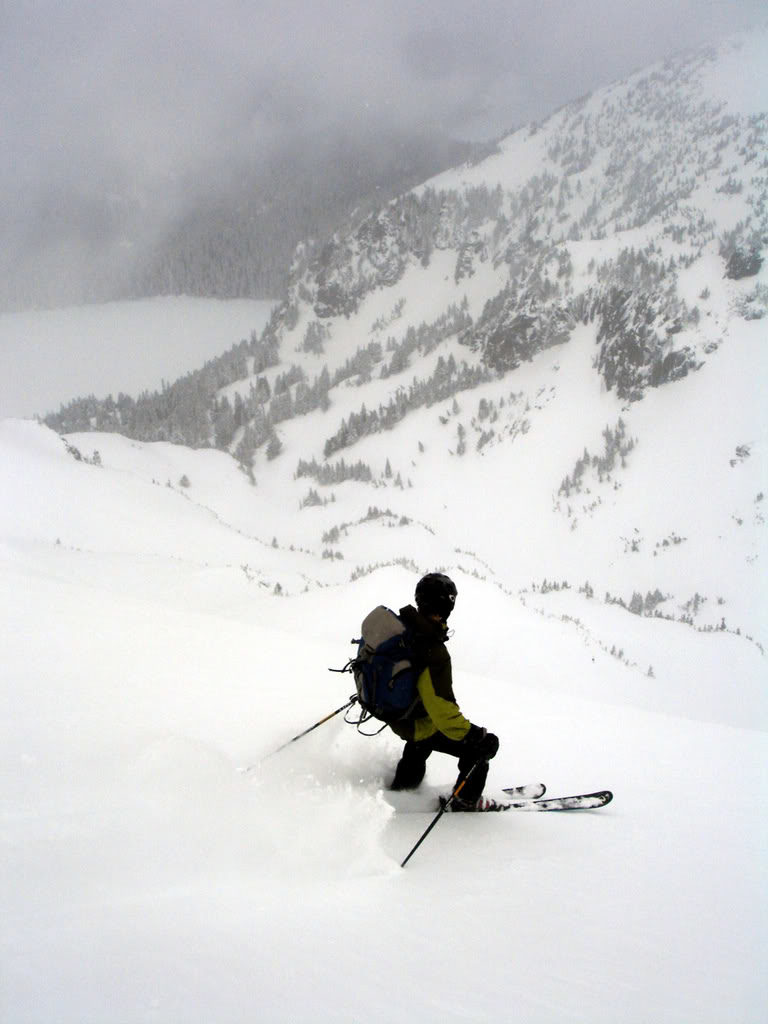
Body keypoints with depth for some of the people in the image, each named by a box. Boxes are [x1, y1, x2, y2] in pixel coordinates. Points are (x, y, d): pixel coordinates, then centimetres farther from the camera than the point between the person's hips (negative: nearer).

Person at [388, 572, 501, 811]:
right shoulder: (433, 652, -37)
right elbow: (441, 708, -36)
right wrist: (474, 735, -26)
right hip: (421, 727, -8)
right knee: (485, 744, 8)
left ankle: (401, 790, 56)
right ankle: (465, 801, 24)